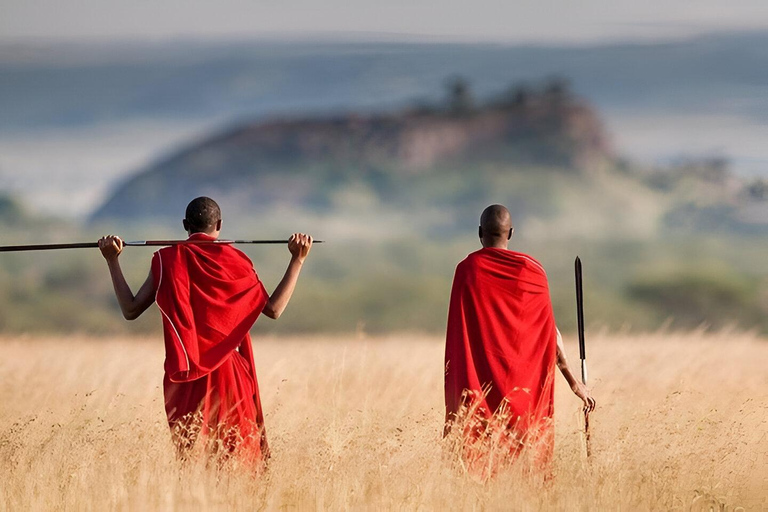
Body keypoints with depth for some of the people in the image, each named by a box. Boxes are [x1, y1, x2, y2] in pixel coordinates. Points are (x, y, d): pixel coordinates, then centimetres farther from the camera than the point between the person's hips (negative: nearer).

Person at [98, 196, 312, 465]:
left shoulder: (167, 260, 0)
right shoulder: (233, 260, -1)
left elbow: (131, 309, 0)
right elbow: (273, 308, -3)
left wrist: (112, 261, 8)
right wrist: (298, 260, 3)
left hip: (184, 373, 1)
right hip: (228, 371, -1)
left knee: (187, 445, 5)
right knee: (238, 442, 5)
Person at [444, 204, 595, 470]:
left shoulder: (467, 269, -3)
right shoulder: (532, 270, 2)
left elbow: (457, 334, -3)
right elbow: (550, 331, 2)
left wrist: (454, 393, 3)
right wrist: (572, 380, 8)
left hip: (480, 380, -2)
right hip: (524, 384, 2)